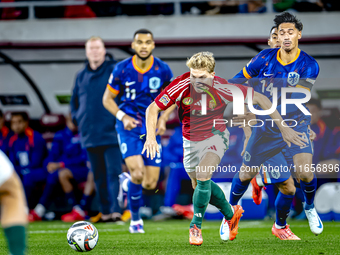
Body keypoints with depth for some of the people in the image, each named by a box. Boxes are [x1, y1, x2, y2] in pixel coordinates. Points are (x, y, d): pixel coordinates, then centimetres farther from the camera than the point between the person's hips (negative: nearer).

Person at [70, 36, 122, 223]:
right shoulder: (81, 76, 13)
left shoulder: (114, 71, -2)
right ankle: (105, 212, 15)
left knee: (114, 172, -12)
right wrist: (77, 119, 10)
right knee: (98, 176, 9)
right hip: (90, 135, 5)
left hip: (111, 135, -5)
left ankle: (116, 211, -14)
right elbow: (74, 101, 25)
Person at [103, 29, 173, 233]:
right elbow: (107, 99, 2)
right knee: (138, 173, -22)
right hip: (129, 126, -2)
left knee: (150, 184, -2)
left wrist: (163, 118, -5)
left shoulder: (162, 70, -4)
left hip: (152, 128, 2)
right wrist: (123, 117, -15)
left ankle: (127, 181, 34)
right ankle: (135, 219, 1)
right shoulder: (122, 69, -8)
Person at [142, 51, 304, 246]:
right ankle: (230, 213, 38)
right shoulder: (181, 86, -25)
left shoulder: (223, 89, -28)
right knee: (199, 185, 12)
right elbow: (153, 109, -19)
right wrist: (151, 136, -34)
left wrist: (282, 127, -17)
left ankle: (196, 226, -10)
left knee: (202, 175, -26)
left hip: (215, 136, -3)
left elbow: (260, 99, -19)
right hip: (190, 140, 3)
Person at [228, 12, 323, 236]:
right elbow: (239, 79, 4)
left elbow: (299, 98, -19)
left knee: (304, 172, -22)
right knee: (245, 175, 5)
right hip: (266, 125, 2)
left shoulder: (309, 65, -12)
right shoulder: (265, 57, -6)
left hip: (296, 123, -2)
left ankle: (310, 208, 9)